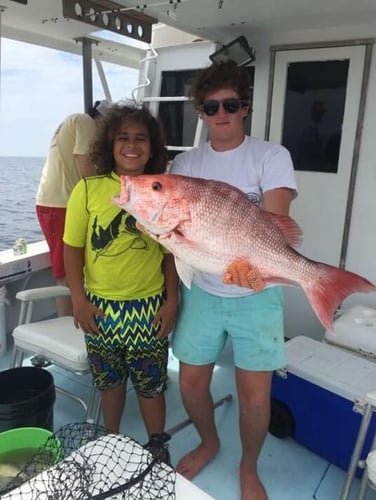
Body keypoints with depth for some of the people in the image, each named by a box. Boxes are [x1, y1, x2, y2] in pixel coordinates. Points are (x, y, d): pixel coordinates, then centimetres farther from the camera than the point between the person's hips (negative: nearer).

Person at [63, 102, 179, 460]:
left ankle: (157, 448, 38)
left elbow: (171, 252, 0)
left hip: (148, 308, 0)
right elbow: (73, 248, -3)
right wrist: (78, 299, -6)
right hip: (101, 307, 1)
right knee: (109, 380, 20)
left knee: (150, 384, 13)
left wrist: (171, 300, -4)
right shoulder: (88, 190, -7)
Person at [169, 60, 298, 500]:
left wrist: (251, 260, -40)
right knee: (191, 383, 12)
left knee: (255, 397, 3)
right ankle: (208, 443, 44)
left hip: (256, 295, -2)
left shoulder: (272, 157, -7)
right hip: (202, 291, 3)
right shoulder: (184, 163, 3)